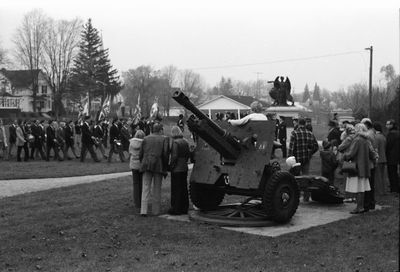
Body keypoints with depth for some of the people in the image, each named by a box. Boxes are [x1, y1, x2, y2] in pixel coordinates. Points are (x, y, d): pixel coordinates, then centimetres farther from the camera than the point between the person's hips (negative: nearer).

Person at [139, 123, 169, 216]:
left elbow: (141, 153, 6)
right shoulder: (164, 139, -2)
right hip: (158, 166, -2)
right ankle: (156, 211, 13)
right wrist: (165, 166, 2)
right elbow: (165, 154, -8)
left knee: (145, 188, 4)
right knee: (157, 189, 9)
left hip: (146, 165, 2)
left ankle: (143, 210, -4)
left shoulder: (146, 138, 6)